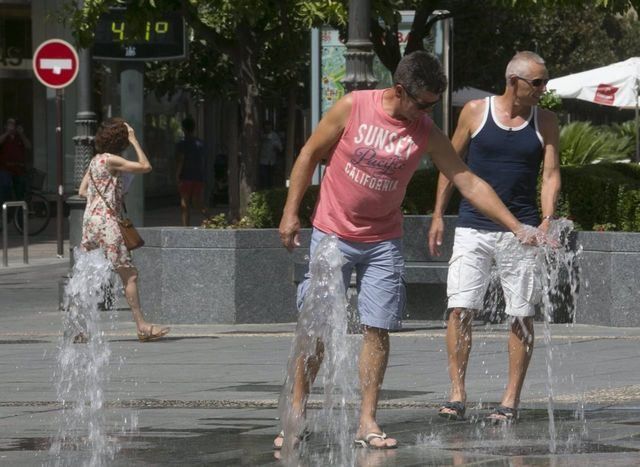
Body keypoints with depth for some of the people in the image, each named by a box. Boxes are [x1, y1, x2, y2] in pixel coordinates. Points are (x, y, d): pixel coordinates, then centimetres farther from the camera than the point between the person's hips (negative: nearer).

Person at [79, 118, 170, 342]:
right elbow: (145, 167, -12)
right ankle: (142, 325, -10)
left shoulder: (96, 160, 14)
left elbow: (82, 191, 19)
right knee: (129, 275, -7)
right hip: (106, 220, -9)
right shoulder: (111, 160, -10)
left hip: (90, 219, 9)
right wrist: (134, 141, -4)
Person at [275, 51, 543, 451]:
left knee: (378, 329, -3)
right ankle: (296, 417, 9)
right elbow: (310, 154, -1)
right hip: (332, 233, -2)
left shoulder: (427, 134, -6)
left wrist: (516, 227, -12)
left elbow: (470, 184, -5)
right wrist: (291, 212, -3)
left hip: (383, 242, 2)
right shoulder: (353, 108, -12)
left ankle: (367, 422, 2)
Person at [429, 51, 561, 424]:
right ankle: (457, 393, -3)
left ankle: (512, 399, 7)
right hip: (473, 227, -1)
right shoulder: (476, 112, 2)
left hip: (521, 231, 1)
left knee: (522, 316, 0)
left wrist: (547, 219, -13)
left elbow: (551, 174, 3)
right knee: (461, 309, -8)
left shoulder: (545, 122, 5)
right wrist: (438, 215, 7)